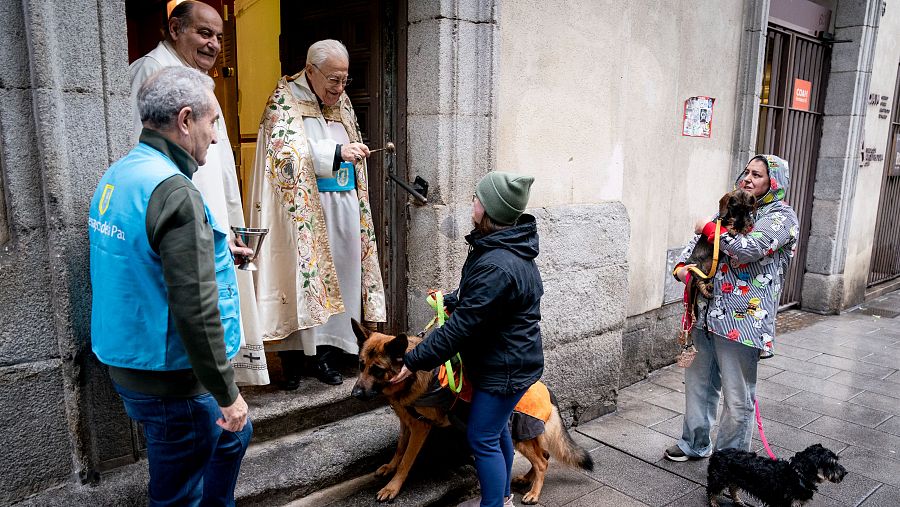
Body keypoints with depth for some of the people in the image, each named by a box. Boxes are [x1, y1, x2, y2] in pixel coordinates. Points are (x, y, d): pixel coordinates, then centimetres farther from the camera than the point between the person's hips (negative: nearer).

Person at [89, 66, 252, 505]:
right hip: (170, 381, -9)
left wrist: (211, 252, 20)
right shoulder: (173, 192, -25)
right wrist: (227, 394, -19)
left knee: (233, 435, 26)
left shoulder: (116, 176, 5)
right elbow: (196, 311, -27)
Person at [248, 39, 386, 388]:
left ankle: (325, 353, 15)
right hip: (302, 210, -6)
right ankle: (291, 360, 7)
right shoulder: (285, 99, -4)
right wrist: (336, 152, -25)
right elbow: (285, 152, -19)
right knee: (298, 275, -4)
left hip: (342, 209, 6)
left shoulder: (342, 102, 15)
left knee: (336, 275, 5)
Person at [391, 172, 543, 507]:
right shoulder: (506, 247, 2)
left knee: (482, 438, 3)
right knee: (497, 429, 23)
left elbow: (462, 326, -28)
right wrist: (452, 300, 16)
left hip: (505, 368, -10)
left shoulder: (497, 267, -32)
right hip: (506, 359, 10)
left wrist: (414, 361, -22)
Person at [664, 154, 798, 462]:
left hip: (741, 321, -7)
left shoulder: (781, 216, -5)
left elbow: (749, 249, -22)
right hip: (706, 313, 7)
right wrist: (681, 267, -3)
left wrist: (710, 228, -9)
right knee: (698, 383, 18)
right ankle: (695, 444, 36)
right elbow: (697, 242, 17)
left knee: (738, 399, 3)